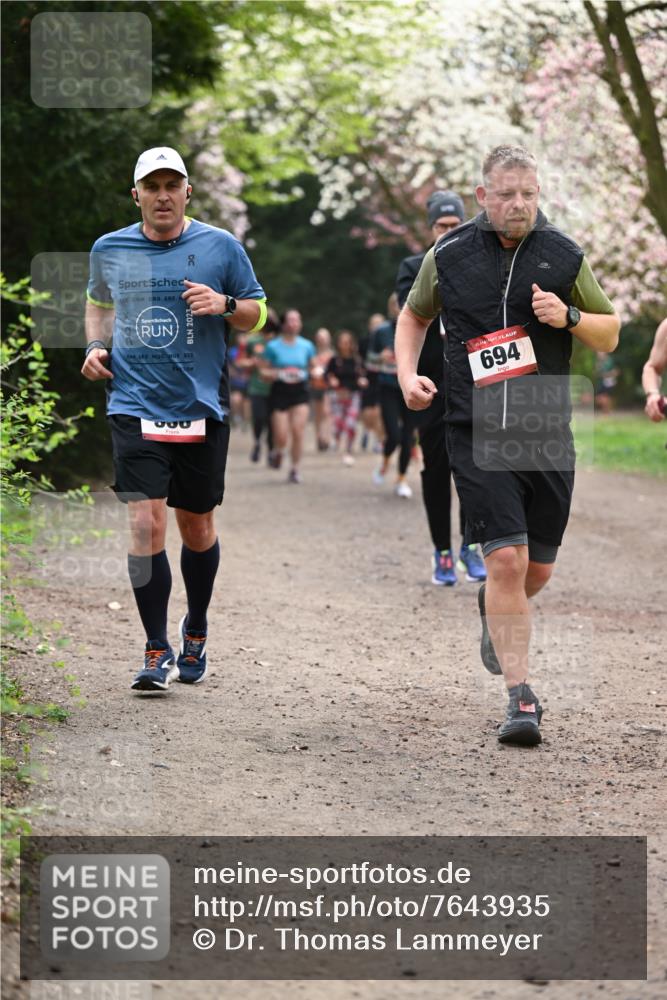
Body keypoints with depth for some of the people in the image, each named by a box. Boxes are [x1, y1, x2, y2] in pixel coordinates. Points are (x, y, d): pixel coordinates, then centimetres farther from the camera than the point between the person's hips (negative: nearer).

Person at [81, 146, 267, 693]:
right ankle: (158, 652, -5)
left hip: (202, 407, 0)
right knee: (146, 523, -13)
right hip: (135, 406, 0)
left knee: (197, 526, 10)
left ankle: (195, 631, 35)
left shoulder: (221, 247, 1)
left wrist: (224, 304, -13)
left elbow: (258, 313, 8)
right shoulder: (109, 249, 5)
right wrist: (96, 347, 6)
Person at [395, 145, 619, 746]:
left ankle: (494, 610, 46)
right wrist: (408, 375, 2)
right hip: (477, 436, -2)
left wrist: (569, 317, -10)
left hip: (547, 436, 2)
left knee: (538, 570, 9)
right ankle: (521, 699, -9)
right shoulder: (449, 256, 2)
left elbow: (611, 335, 11)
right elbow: (414, 317, 19)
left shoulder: (565, 258, 3)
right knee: (506, 561, -14)